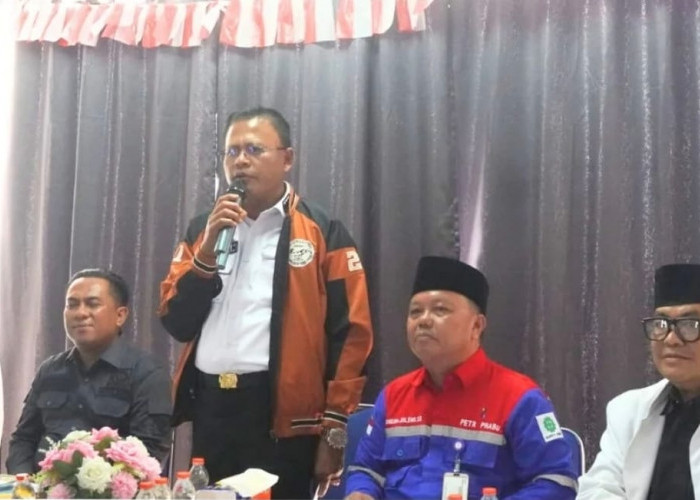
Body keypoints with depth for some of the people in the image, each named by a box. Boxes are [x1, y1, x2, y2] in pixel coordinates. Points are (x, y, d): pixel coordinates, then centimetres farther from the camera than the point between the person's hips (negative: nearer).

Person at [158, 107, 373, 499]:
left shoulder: (322, 232, 0)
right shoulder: (204, 229, 14)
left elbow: (351, 333, -5)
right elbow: (176, 322, 8)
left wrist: (335, 430, -8)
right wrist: (207, 250, -5)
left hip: (283, 416, -4)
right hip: (209, 409, 4)